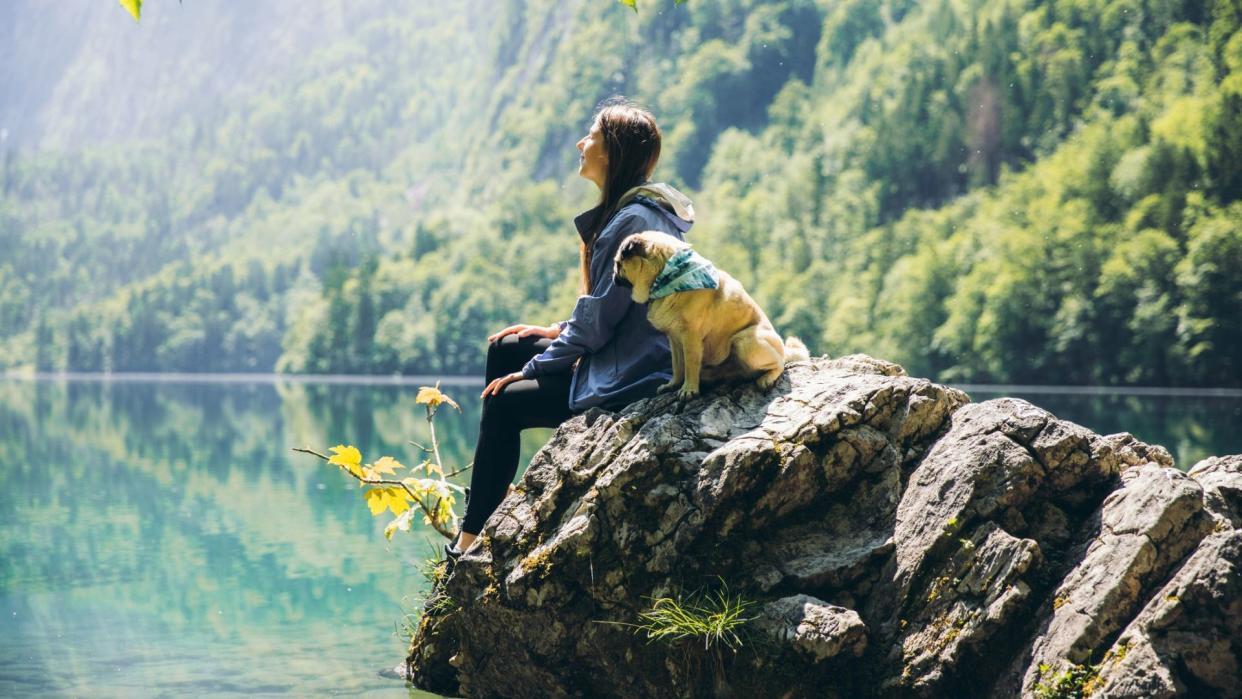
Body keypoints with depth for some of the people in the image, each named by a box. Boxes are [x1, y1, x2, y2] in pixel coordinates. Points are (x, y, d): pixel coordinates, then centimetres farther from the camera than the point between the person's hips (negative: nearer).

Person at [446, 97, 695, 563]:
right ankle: (489, 499, 16)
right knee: (503, 349, 13)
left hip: (630, 379, -10)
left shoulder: (633, 220, -22)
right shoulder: (623, 210, 11)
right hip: (620, 359, 11)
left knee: (504, 402, -5)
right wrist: (559, 331, 10)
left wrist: (532, 368, -12)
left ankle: (471, 540, 7)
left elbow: (599, 321, -21)